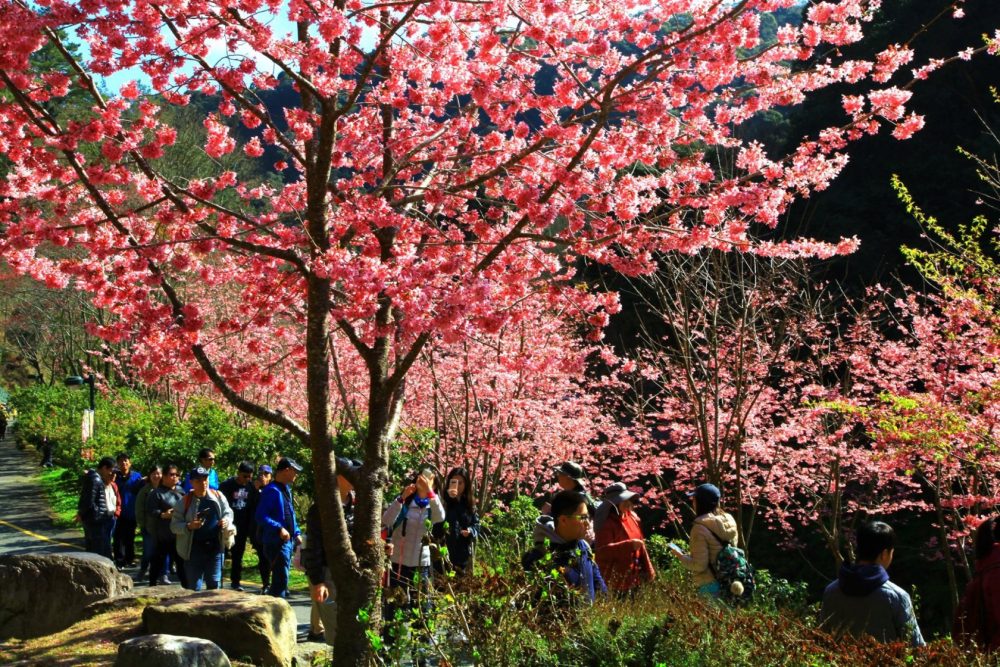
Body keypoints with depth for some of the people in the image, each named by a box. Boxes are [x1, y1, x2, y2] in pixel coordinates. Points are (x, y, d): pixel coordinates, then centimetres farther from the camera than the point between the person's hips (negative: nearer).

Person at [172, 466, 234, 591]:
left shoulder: (218, 497, 3)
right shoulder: (185, 501, -3)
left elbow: (228, 513, 14)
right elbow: (174, 525, -2)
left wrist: (226, 520, -9)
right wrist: (189, 526, -22)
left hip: (215, 548, 2)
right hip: (194, 549, -2)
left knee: (214, 585, 7)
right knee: (194, 587, 4)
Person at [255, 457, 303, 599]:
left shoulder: (286, 489, 15)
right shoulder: (271, 490, -15)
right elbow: (261, 516, -22)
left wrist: (297, 533, 15)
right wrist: (279, 529, -29)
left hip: (288, 541, 10)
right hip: (276, 542, -10)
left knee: (282, 578, 16)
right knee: (281, 578, -9)